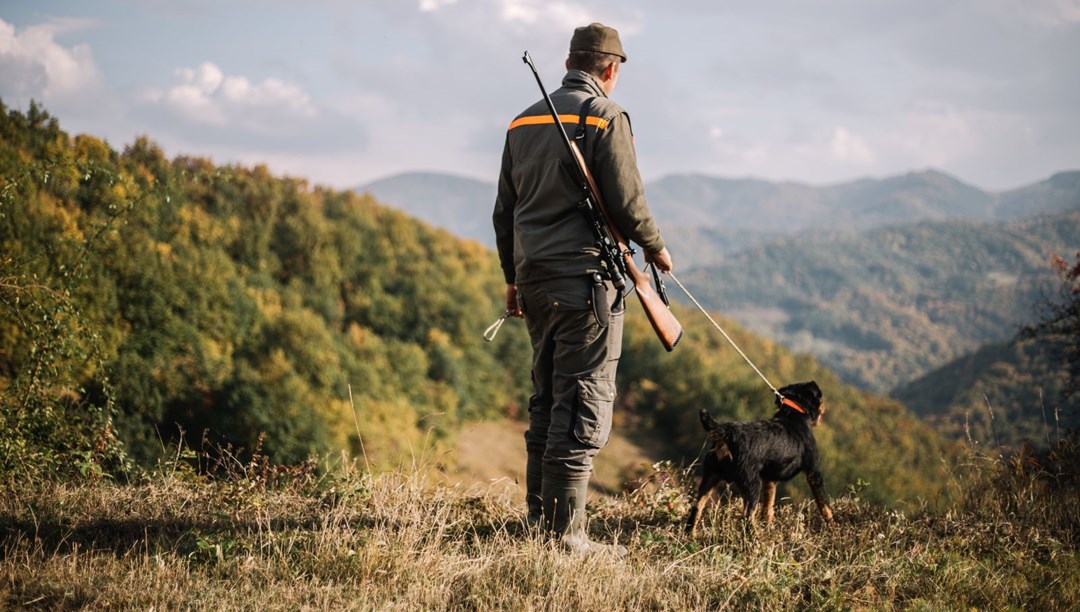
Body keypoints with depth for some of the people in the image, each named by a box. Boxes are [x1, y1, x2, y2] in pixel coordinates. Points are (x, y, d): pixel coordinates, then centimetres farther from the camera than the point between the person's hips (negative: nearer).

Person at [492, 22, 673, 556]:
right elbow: (626, 202, -10)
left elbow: (504, 211, 18)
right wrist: (655, 248, 8)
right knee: (584, 406, -7)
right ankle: (564, 530, -10)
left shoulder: (524, 121, 15)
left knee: (548, 401, 16)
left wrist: (513, 279, 25)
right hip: (585, 276, -8)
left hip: (534, 278, 8)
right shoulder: (606, 118, -7)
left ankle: (538, 514, 18)